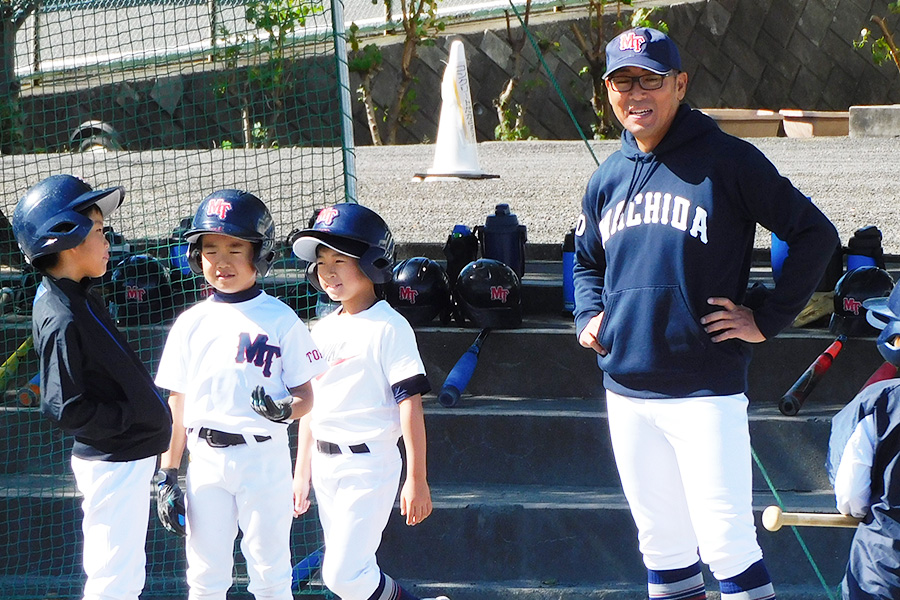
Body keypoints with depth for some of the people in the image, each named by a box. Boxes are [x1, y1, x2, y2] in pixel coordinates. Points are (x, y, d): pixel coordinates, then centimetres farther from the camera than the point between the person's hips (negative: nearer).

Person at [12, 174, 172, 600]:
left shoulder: (77, 296, 8)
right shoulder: (63, 320, -23)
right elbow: (66, 409, -24)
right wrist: (131, 417, -18)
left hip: (129, 457, 10)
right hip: (113, 464, -10)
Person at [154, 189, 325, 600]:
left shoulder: (280, 319, -3)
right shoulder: (191, 323, 5)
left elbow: (306, 396, -1)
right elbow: (177, 404, 9)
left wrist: (285, 408, -24)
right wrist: (168, 474, 6)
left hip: (264, 457, -3)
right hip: (206, 460, 3)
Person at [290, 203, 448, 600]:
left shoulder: (389, 328, -11)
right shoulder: (323, 331, 11)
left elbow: (410, 404, -14)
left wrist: (417, 479, -17)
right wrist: (302, 473, 18)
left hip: (368, 465, -7)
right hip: (325, 463, 7)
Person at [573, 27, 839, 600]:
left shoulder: (727, 160, -6)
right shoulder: (607, 179, 12)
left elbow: (816, 234, -4)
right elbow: (587, 260, 29)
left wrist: (768, 320, -7)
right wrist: (589, 317, 11)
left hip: (705, 389, -6)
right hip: (626, 390, 6)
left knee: (727, 542, -10)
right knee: (662, 542, 12)